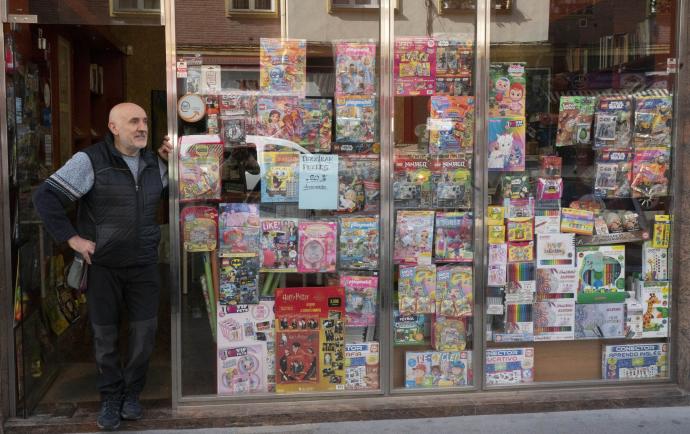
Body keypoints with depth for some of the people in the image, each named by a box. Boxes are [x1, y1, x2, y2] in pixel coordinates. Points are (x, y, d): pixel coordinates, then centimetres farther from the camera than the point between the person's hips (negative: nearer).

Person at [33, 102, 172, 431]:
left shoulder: (155, 162, 5)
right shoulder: (90, 161, -11)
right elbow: (45, 197, -10)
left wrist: (170, 161, 2)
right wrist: (72, 238, -13)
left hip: (144, 265, 4)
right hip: (102, 265, -3)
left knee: (144, 333, 6)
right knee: (105, 335, 8)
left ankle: (131, 392, 28)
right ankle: (111, 397, 27)